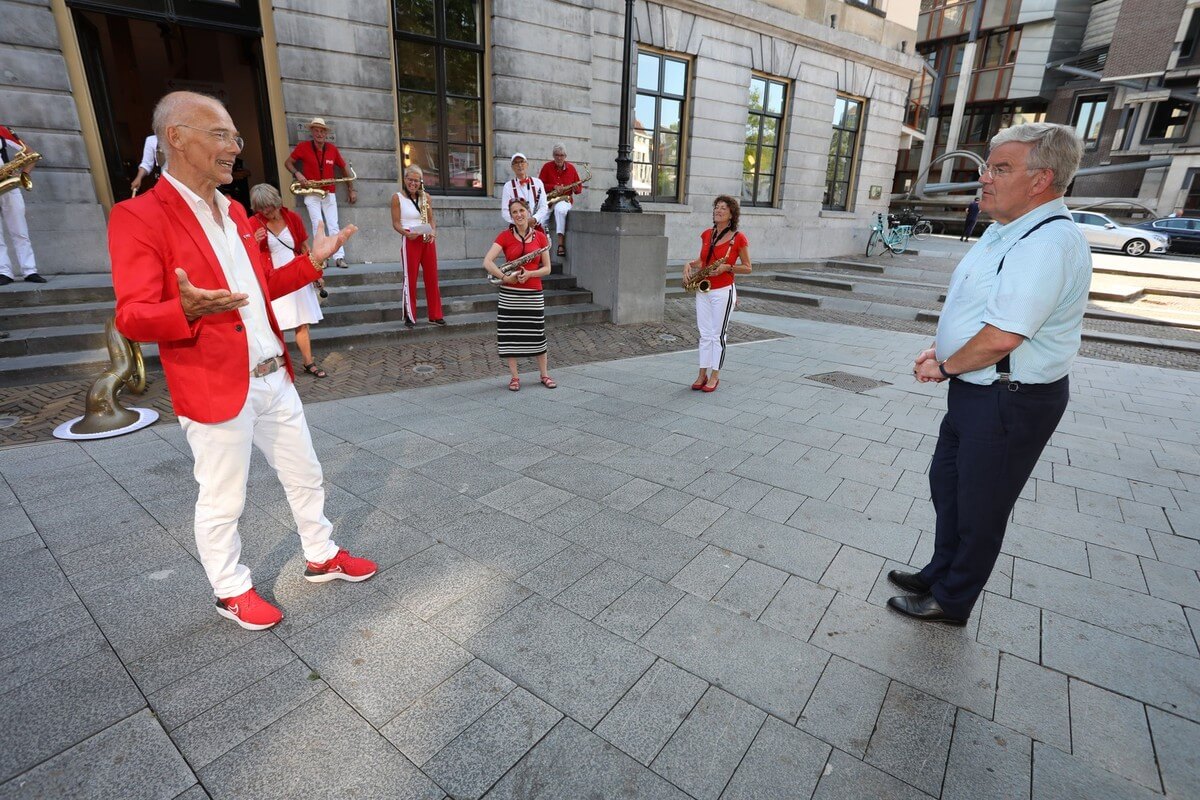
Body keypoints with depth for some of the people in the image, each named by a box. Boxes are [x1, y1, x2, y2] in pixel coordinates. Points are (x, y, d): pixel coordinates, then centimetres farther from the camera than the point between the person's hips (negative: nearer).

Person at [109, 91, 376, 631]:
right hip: (215, 389, -7)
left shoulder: (233, 212, 12)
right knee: (222, 502, 9)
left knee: (305, 475, 17)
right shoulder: (137, 217, -13)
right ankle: (232, 591, 30)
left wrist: (312, 261, 7)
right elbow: (132, 319, -17)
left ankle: (321, 557, 36)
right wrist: (187, 309, -37)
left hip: (274, 378, 8)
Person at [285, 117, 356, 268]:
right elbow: (288, 162, 6)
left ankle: (339, 257, -5)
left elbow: (344, 168, 14)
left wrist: (352, 189, 12)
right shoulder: (303, 147, -2)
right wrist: (297, 174, -13)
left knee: (333, 226, -3)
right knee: (318, 226, -9)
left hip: (329, 193, 2)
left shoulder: (332, 148, 3)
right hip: (311, 194, -2)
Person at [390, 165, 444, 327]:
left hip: (427, 240, 4)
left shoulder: (425, 196, 10)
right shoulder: (397, 197, 0)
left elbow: (431, 219, 12)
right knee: (410, 278, -2)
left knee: (432, 277, 5)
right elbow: (396, 223, -4)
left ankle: (435, 315, 12)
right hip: (410, 241, -4)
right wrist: (407, 233, -22)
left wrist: (433, 232, -9)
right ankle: (410, 316, 6)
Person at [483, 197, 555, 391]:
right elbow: (487, 262, -9)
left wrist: (529, 274, -13)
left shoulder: (540, 236, 3)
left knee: (537, 334, 6)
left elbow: (547, 268, 4)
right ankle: (514, 377, 16)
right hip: (509, 293, 0)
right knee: (510, 335, 3)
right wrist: (505, 277, -19)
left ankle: (544, 375, 21)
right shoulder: (505, 236, -1)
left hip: (533, 293, 1)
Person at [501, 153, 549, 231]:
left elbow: (544, 207, 3)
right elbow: (505, 212, -3)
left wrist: (534, 219, -16)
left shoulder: (537, 182, 7)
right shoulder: (508, 186, 3)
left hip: (536, 226, 1)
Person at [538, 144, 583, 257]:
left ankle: (561, 244, -44)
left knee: (560, 209, -38)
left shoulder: (571, 168, 9)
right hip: (548, 200, 2)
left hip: (564, 200, -2)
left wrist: (576, 189, -10)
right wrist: (554, 187, -12)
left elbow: (579, 188, 14)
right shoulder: (547, 167, 7)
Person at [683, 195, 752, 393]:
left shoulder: (738, 238, -7)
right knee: (704, 334, 8)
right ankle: (702, 374, 15)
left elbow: (747, 268, -3)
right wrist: (689, 264, -4)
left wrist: (727, 267, -18)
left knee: (718, 335, 1)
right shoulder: (706, 235, 8)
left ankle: (715, 376, 11)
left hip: (723, 292, -5)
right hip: (703, 290, 5)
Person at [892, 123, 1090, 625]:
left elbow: (1000, 338, -31)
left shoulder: (1048, 244, -24)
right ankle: (940, 574, 42)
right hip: (976, 390, 10)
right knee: (946, 482, 22)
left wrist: (945, 367, -14)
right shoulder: (1004, 231, 9)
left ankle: (952, 602, 28)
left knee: (979, 506, 7)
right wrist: (941, 351, 4)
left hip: (1010, 401, -10)